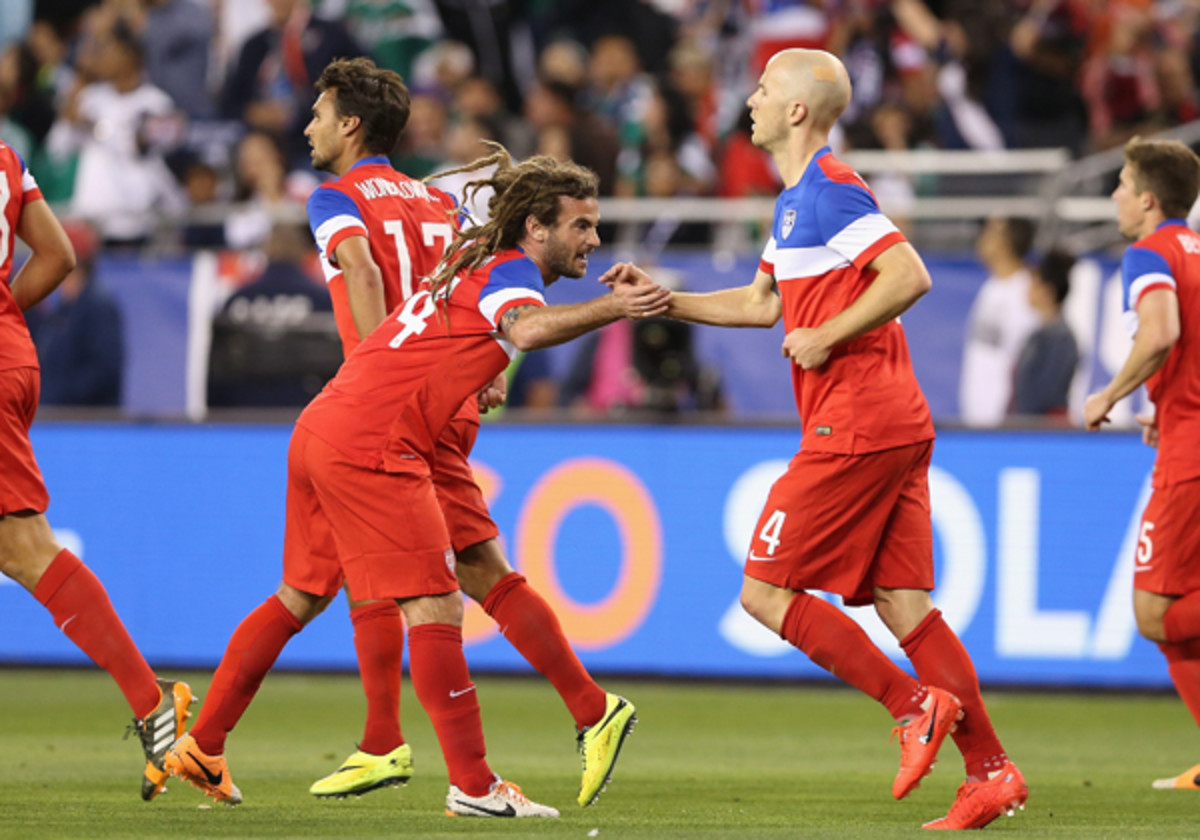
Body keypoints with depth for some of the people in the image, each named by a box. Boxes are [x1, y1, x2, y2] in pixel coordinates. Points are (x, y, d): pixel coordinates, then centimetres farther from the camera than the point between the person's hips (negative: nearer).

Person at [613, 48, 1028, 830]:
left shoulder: (828, 190, -11)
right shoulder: (798, 199, 21)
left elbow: (910, 275, -21)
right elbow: (761, 304, 31)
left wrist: (825, 338, -15)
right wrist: (662, 300, 25)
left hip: (853, 427, -10)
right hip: (896, 424, 10)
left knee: (766, 591, -5)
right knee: (904, 603, 6)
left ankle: (915, 704, -9)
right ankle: (990, 771, 1)